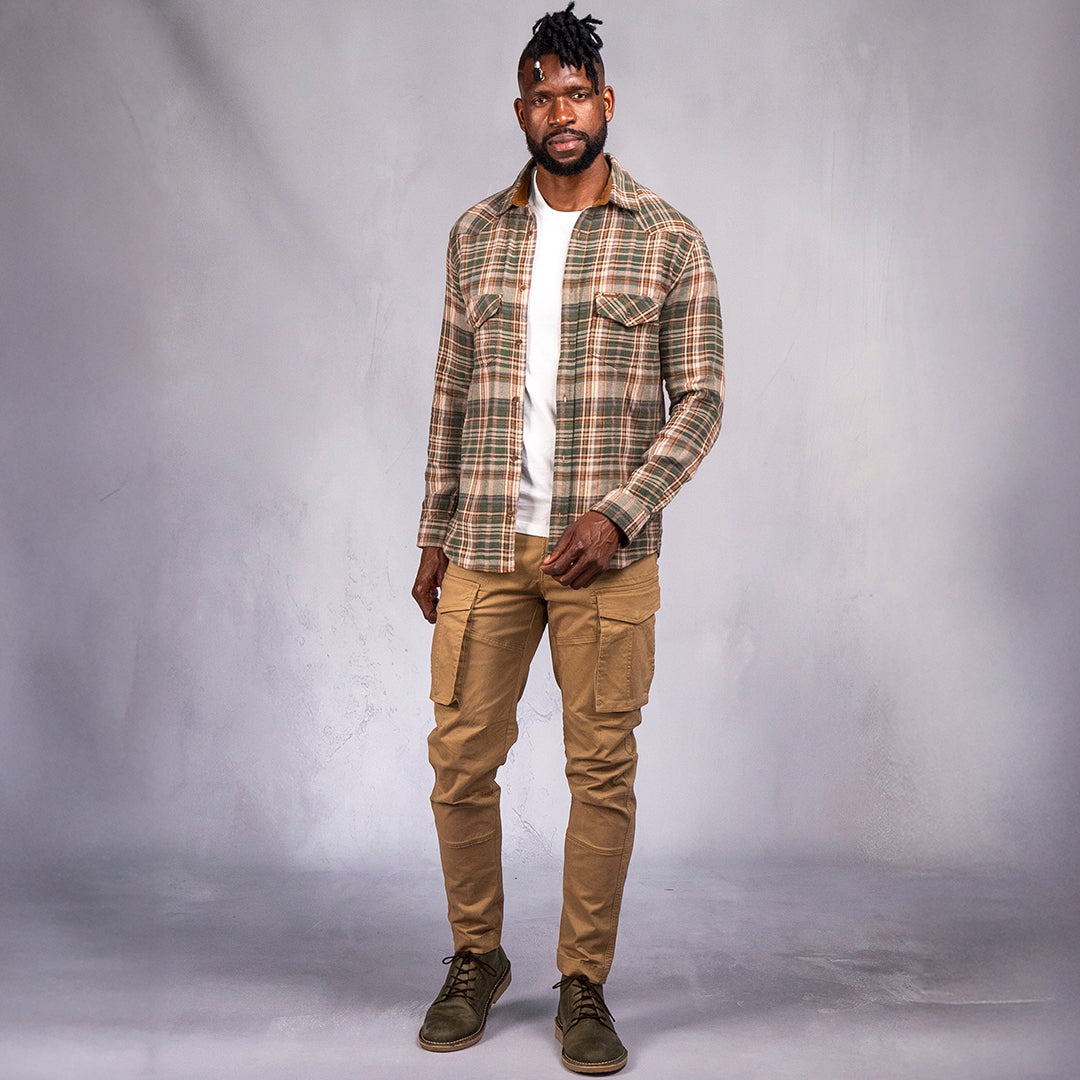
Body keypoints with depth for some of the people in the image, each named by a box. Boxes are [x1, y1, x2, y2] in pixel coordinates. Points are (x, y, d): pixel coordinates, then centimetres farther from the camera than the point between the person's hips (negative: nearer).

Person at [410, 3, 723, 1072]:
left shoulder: (669, 240, 3)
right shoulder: (477, 233, 11)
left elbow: (700, 400, 0)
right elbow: (451, 394, 13)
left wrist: (617, 514, -13)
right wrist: (434, 537, 9)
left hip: (605, 548, -2)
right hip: (484, 545, 3)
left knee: (603, 771, 3)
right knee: (461, 760, 6)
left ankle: (584, 988, 20)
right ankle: (475, 958, 27)